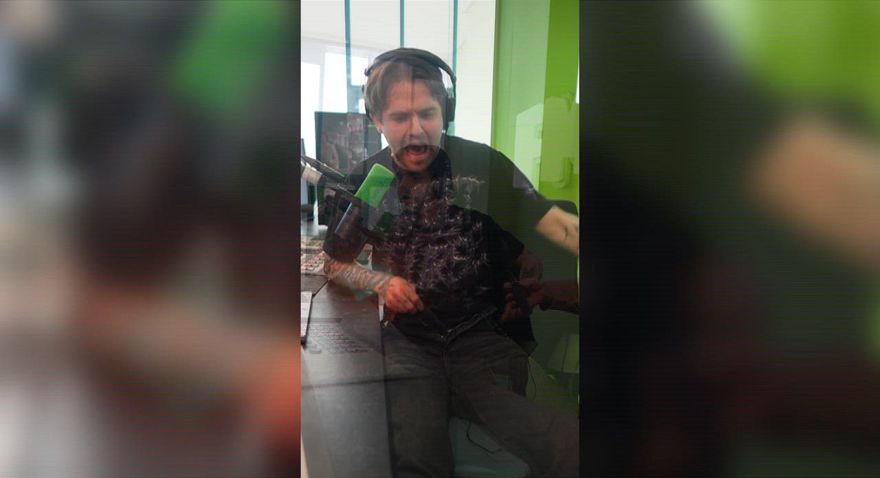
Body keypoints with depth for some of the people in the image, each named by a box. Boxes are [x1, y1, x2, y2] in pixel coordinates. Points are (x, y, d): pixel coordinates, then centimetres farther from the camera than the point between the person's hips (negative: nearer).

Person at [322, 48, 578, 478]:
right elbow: (334, 264, 14)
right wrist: (380, 281, -7)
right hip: (408, 339, 1)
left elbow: (557, 224, -11)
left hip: (480, 334, 0)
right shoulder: (364, 181, 1)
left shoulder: (482, 165, -5)